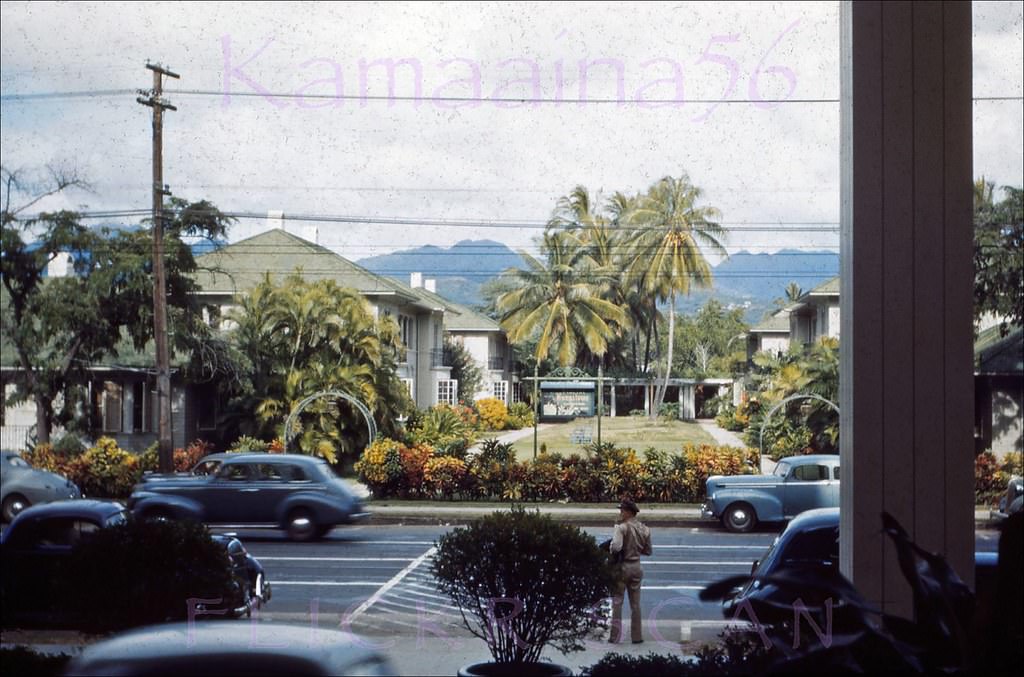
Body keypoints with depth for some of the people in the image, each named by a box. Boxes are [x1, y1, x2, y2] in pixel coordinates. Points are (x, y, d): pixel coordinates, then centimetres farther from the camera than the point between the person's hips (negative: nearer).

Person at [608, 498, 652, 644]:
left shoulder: (622, 527, -16)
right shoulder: (644, 529, 3)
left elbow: (616, 546, -29)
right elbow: (648, 551, 9)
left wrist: (611, 551, -9)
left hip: (622, 566, -5)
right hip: (636, 566, 5)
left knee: (617, 602, 4)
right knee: (635, 604, 12)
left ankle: (615, 636, 3)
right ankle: (637, 636, 13)